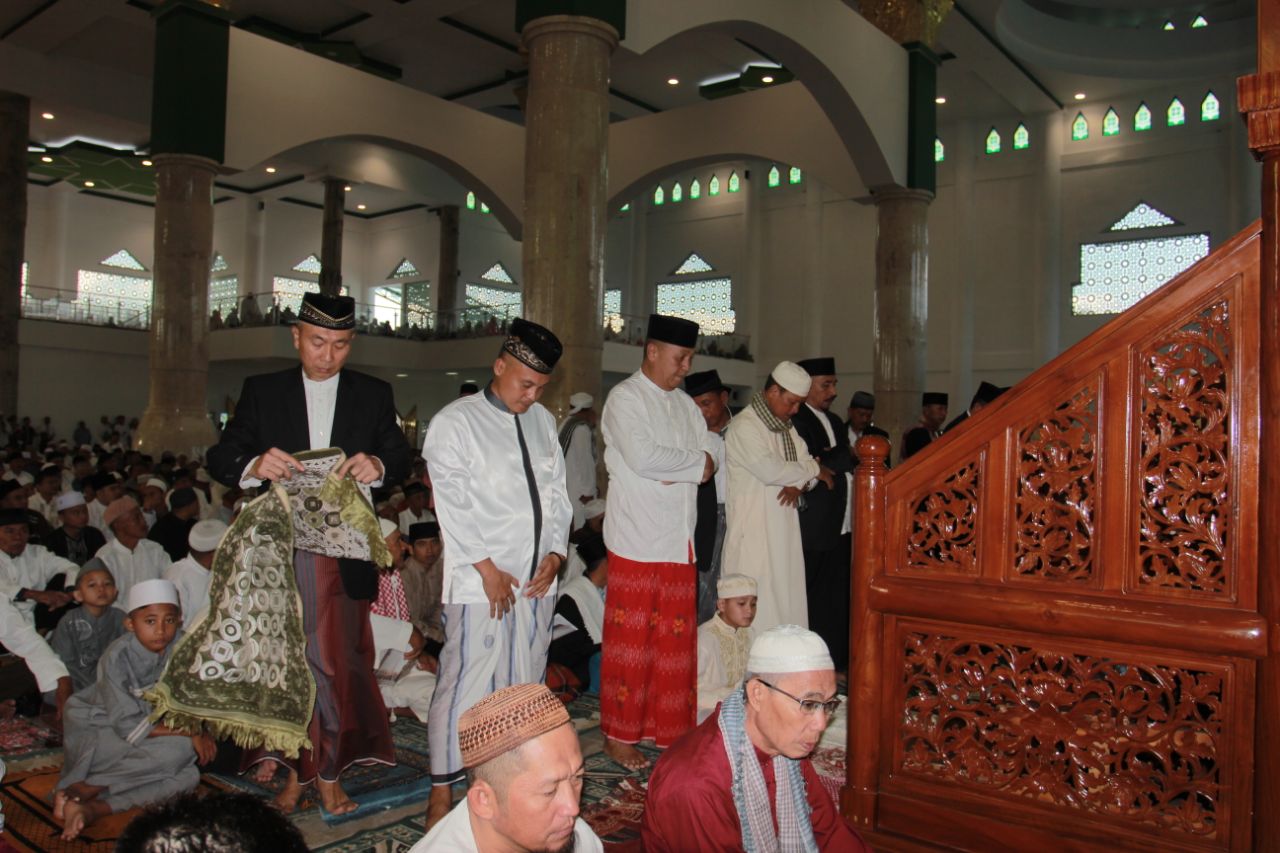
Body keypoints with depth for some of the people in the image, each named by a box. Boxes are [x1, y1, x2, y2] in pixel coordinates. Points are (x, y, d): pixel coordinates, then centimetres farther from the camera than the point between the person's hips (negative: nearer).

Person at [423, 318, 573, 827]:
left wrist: (555, 553, 3)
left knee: (524, 684, 11)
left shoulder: (542, 422, 14)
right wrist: (488, 568, -11)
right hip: (480, 581, -5)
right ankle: (441, 794, 9)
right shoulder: (455, 422, -3)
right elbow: (453, 503, -8)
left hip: (537, 579, 6)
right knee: (466, 683, -4)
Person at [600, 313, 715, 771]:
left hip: (680, 539, 6)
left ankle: (671, 729, 21)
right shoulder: (625, 398, -6)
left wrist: (673, 470, -9)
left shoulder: (686, 405, 16)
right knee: (630, 640, 1)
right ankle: (619, 733, 14)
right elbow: (642, 457, -20)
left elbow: (708, 463, 11)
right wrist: (694, 463, -7)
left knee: (676, 639, 10)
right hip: (637, 539, -6)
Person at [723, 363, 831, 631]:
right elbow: (770, 469, -22)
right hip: (753, 529, -8)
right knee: (757, 606, -5)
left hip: (784, 529, 8)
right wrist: (813, 470, -6)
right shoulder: (744, 426, -12)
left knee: (786, 599, 8)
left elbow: (808, 464, 14)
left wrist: (801, 484, -10)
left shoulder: (786, 427, 15)